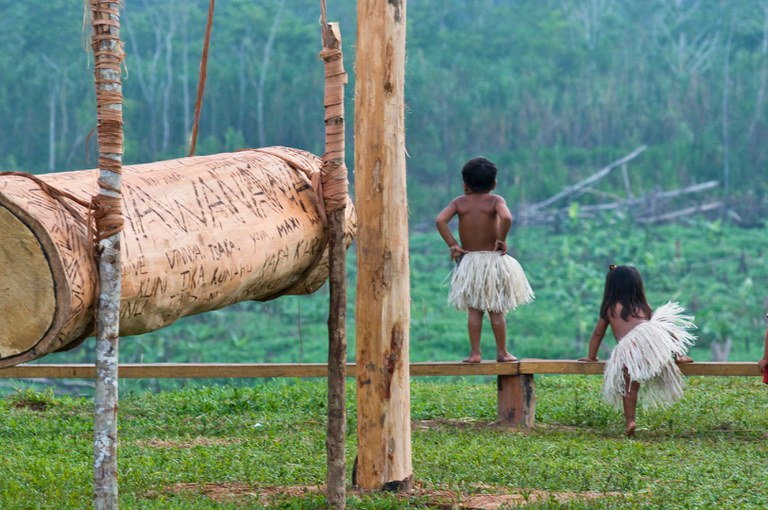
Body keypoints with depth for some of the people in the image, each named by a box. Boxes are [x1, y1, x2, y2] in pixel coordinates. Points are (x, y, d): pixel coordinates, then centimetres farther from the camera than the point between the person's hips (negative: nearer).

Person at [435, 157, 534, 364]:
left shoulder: (459, 202, 1)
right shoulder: (495, 200, -5)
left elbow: (440, 220, -11)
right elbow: (506, 217, -25)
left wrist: (452, 245, -6)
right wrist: (501, 240, -11)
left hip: (468, 260, 1)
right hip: (493, 260, -1)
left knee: (473, 310, 7)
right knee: (497, 310, 6)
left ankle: (475, 352, 3)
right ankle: (502, 352, 9)